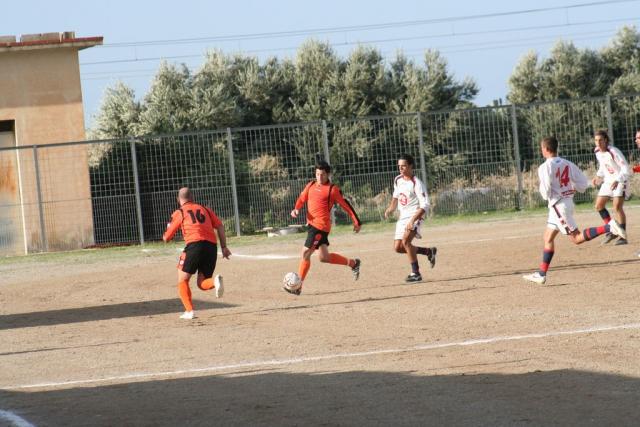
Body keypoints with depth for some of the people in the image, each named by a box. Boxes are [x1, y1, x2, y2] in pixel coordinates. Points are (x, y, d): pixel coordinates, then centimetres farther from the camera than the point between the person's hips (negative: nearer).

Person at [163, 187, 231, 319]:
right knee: (202, 283, 13)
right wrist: (224, 247, 13)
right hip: (212, 246, 4)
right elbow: (220, 226, 13)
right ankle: (215, 281, -20)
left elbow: (166, 238, 15)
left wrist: (168, 228, 37)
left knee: (182, 280, 10)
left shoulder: (179, 213, 13)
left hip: (195, 245, -4)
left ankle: (189, 311, -5)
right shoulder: (204, 209, 24)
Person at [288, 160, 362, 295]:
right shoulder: (311, 186, 14)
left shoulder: (332, 189, -4)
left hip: (321, 225, -8)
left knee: (306, 253, -11)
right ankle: (353, 263, 26)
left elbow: (345, 205, 0)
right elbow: (302, 199, 21)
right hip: (311, 223, 8)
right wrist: (296, 209, -1)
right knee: (324, 257, 11)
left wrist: (357, 222, 3)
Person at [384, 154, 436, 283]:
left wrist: (413, 220, -30)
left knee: (406, 241, -28)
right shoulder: (398, 180, 5)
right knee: (398, 247, 5)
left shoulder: (416, 183, -18)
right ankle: (428, 251, 24)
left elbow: (424, 205, -22)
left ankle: (415, 273, -20)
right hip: (402, 217, 8)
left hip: (415, 215, -8)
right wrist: (391, 208, 11)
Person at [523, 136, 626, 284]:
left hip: (558, 205, -9)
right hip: (568, 200, 9)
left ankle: (608, 227, -25)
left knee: (577, 238, -9)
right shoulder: (567, 164, 6)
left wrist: (546, 195, -1)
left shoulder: (545, 167, -13)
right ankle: (541, 274, 17)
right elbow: (583, 183, 5)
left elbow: (546, 189, -22)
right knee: (548, 238, 15)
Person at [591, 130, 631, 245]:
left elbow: (625, 168, -24)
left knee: (617, 207, -18)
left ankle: (623, 237, -14)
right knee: (599, 205, 6)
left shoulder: (613, 152, -22)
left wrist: (617, 181, -36)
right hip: (608, 181, 8)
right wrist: (598, 177, 4)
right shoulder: (598, 152, 1)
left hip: (620, 181, -8)